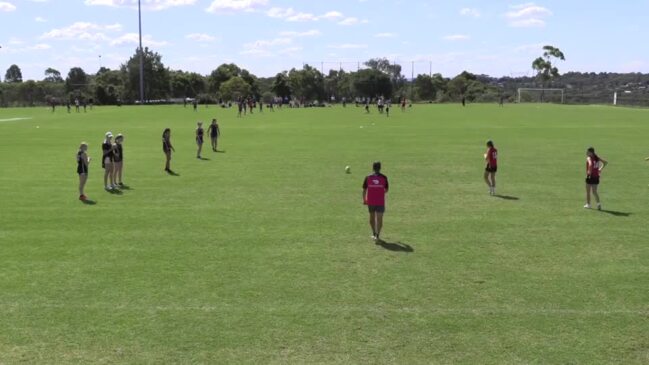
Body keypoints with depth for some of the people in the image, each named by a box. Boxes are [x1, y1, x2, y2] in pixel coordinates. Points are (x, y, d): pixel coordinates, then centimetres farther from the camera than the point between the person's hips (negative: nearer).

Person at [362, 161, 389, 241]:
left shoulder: (368, 177, -3)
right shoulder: (384, 177, -4)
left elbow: (364, 190, 0)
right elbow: (386, 190, 6)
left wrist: (364, 200, 13)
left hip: (370, 201, 2)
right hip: (380, 202, -2)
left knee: (372, 217, 19)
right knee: (379, 218, 2)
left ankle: (374, 233, 24)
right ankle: (377, 235, -5)